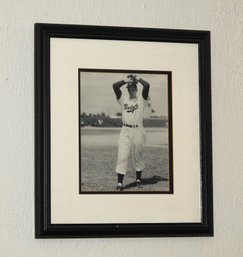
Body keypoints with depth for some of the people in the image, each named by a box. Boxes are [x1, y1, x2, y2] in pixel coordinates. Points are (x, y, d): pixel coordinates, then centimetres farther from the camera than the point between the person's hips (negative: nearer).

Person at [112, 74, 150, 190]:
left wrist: (137, 79, 4)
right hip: (125, 130, 1)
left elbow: (147, 85, -11)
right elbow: (115, 86, -1)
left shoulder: (141, 99, 5)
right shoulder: (123, 99, 10)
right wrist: (126, 81, 6)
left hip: (138, 131, -1)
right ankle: (120, 183, -9)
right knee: (122, 157, -7)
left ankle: (138, 179, 25)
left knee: (138, 157, 8)